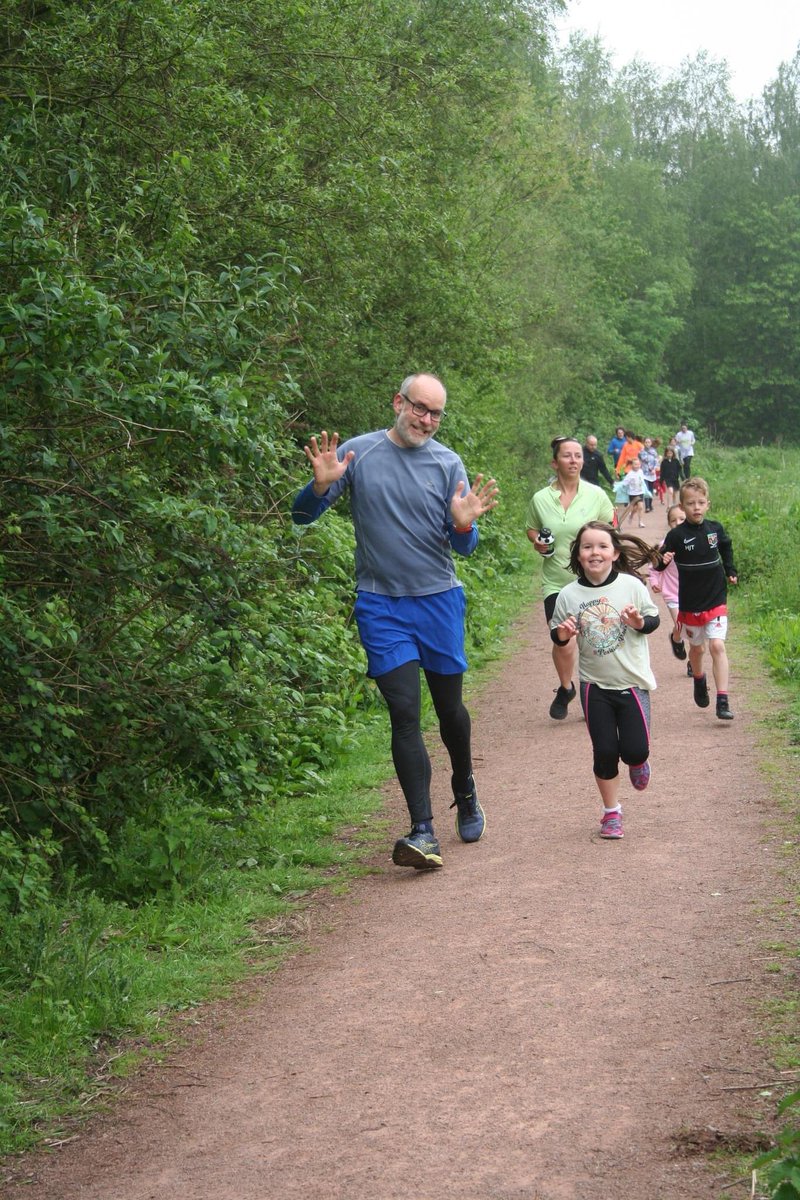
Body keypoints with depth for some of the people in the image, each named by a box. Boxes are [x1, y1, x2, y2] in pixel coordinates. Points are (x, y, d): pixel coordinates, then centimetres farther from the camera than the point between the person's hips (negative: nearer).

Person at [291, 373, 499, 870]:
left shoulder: (447, 463, 0)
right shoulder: (358, 453, -3)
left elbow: (464, 547, 2)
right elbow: (303, 515, -2)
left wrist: (464, 525, -21)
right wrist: (323, 484, -22)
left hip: (439, 601, 2)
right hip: (381, 605, -1)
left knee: (450, 707, 14)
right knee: (404, 713, -9)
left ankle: (465, 791, 42)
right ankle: (423, 833, -10)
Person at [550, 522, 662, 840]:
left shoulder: (631, 585, -7)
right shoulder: (569, 595, -5)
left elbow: (653, 620, 2)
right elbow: (557, 635, 5)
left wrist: (639, 622, -19)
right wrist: (563, 634, -17)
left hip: (632, 681, -1)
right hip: (595, 685, 1)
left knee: (634, 750, -3)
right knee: (604, 752, 4)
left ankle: (637, 763, 35)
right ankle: (611, 813, 21)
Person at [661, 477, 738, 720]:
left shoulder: (715, 529, -1)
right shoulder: (677, 535, -10)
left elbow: (726, 548, 19)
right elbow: (662, 560, -9)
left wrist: (730, 571, 16)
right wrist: (663, 560, -30)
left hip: (716, 601, 0)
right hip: (690, 605, 0)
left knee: (717, 646, -13)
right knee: (697, 648, 16)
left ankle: (723, 701, -14)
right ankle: (699, 680, 48)